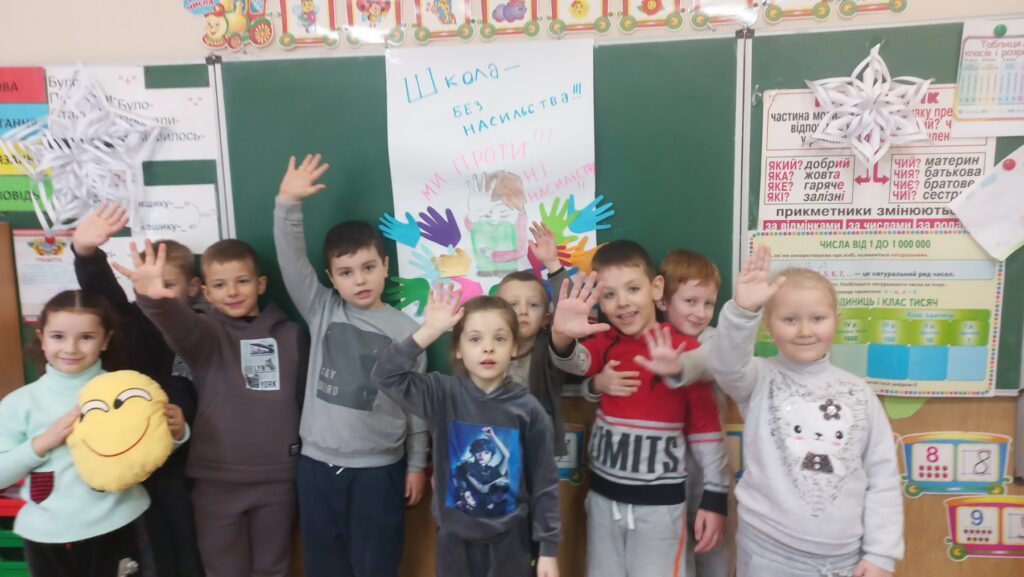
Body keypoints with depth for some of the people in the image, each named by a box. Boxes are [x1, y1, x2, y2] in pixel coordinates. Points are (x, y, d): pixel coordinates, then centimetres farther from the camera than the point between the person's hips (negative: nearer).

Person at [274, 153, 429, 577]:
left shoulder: (405, 329, -4)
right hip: (318, 465, 2)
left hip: (378, 470, -2)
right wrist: (288, 204, -29)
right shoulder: (322, 311, 0)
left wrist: (417, 465, 2)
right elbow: (292, 261, -15)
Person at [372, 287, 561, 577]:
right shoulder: (443, 394, -9)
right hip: (455, 537, 1)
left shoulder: (528, 409, -12)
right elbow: (386, 375, -20)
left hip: (508, 539, -1)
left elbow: (544, 482, -6)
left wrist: (548, 547, -4)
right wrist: (429, 332, -27)